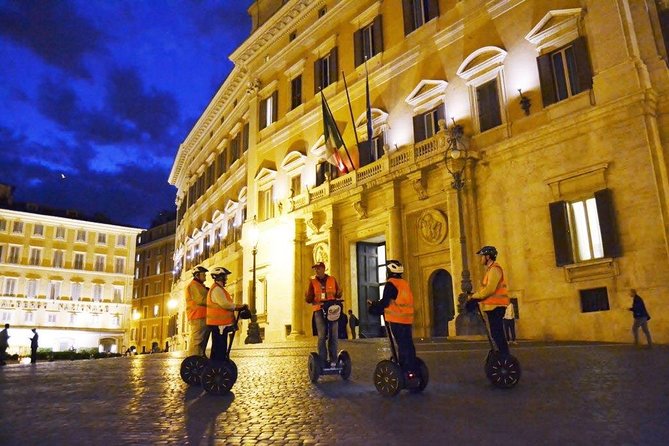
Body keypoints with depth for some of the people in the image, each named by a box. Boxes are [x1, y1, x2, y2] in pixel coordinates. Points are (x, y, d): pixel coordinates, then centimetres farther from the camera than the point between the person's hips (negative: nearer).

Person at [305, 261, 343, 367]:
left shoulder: (332, 280, 9)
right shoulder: (312, 281, 6)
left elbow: (338, 295, 11)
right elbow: (309, 299, 3)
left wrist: (338, 293, -11)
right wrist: (308, 297, -19)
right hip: (319, 311, -1)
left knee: (333, 336, 1)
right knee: (321, 336, -5)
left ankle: (333, 359, 9)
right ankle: (323, 360, 2)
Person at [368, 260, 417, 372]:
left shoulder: (391, 284, -9)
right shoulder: (405, 283, 15)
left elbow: (384, 302, -12)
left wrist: (373, 307, 5)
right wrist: (376, 305, 19)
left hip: (396, 320, -8)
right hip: (407, 318, 8)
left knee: (402, 345, -7)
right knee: (408, 344, 10)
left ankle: (405, 371, -6)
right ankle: (411, 369, 16)